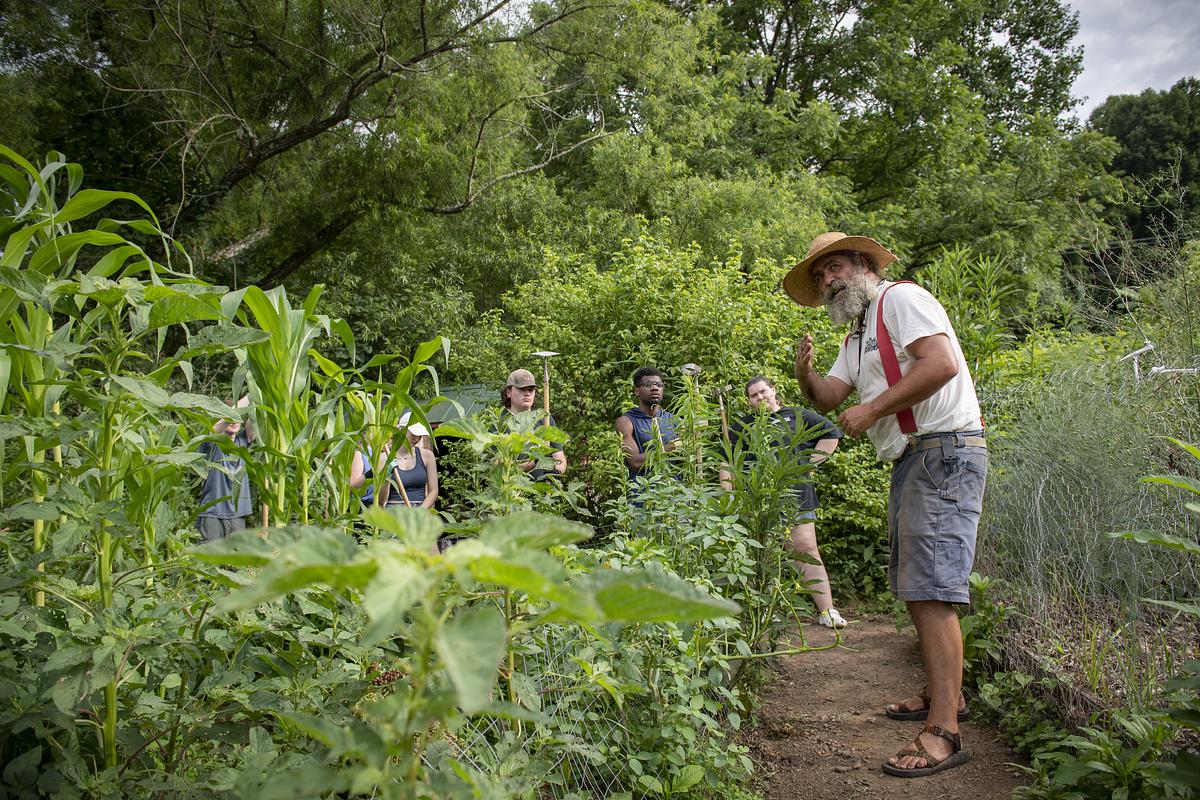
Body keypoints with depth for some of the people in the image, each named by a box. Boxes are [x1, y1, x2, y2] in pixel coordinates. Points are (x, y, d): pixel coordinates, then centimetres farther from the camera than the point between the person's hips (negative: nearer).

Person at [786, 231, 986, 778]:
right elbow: (829, 398, 18)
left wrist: (871, 410, -16)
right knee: (914, 588, 15)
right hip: (911, 462, 10)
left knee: (930, 590, -15)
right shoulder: (858, 335, 24)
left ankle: (943, 734, -13)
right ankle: (943, 692, 29)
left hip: (945, 451, -10)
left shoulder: (900, 298, -6)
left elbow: (942, 363, -20)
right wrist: (805, 374, -3)